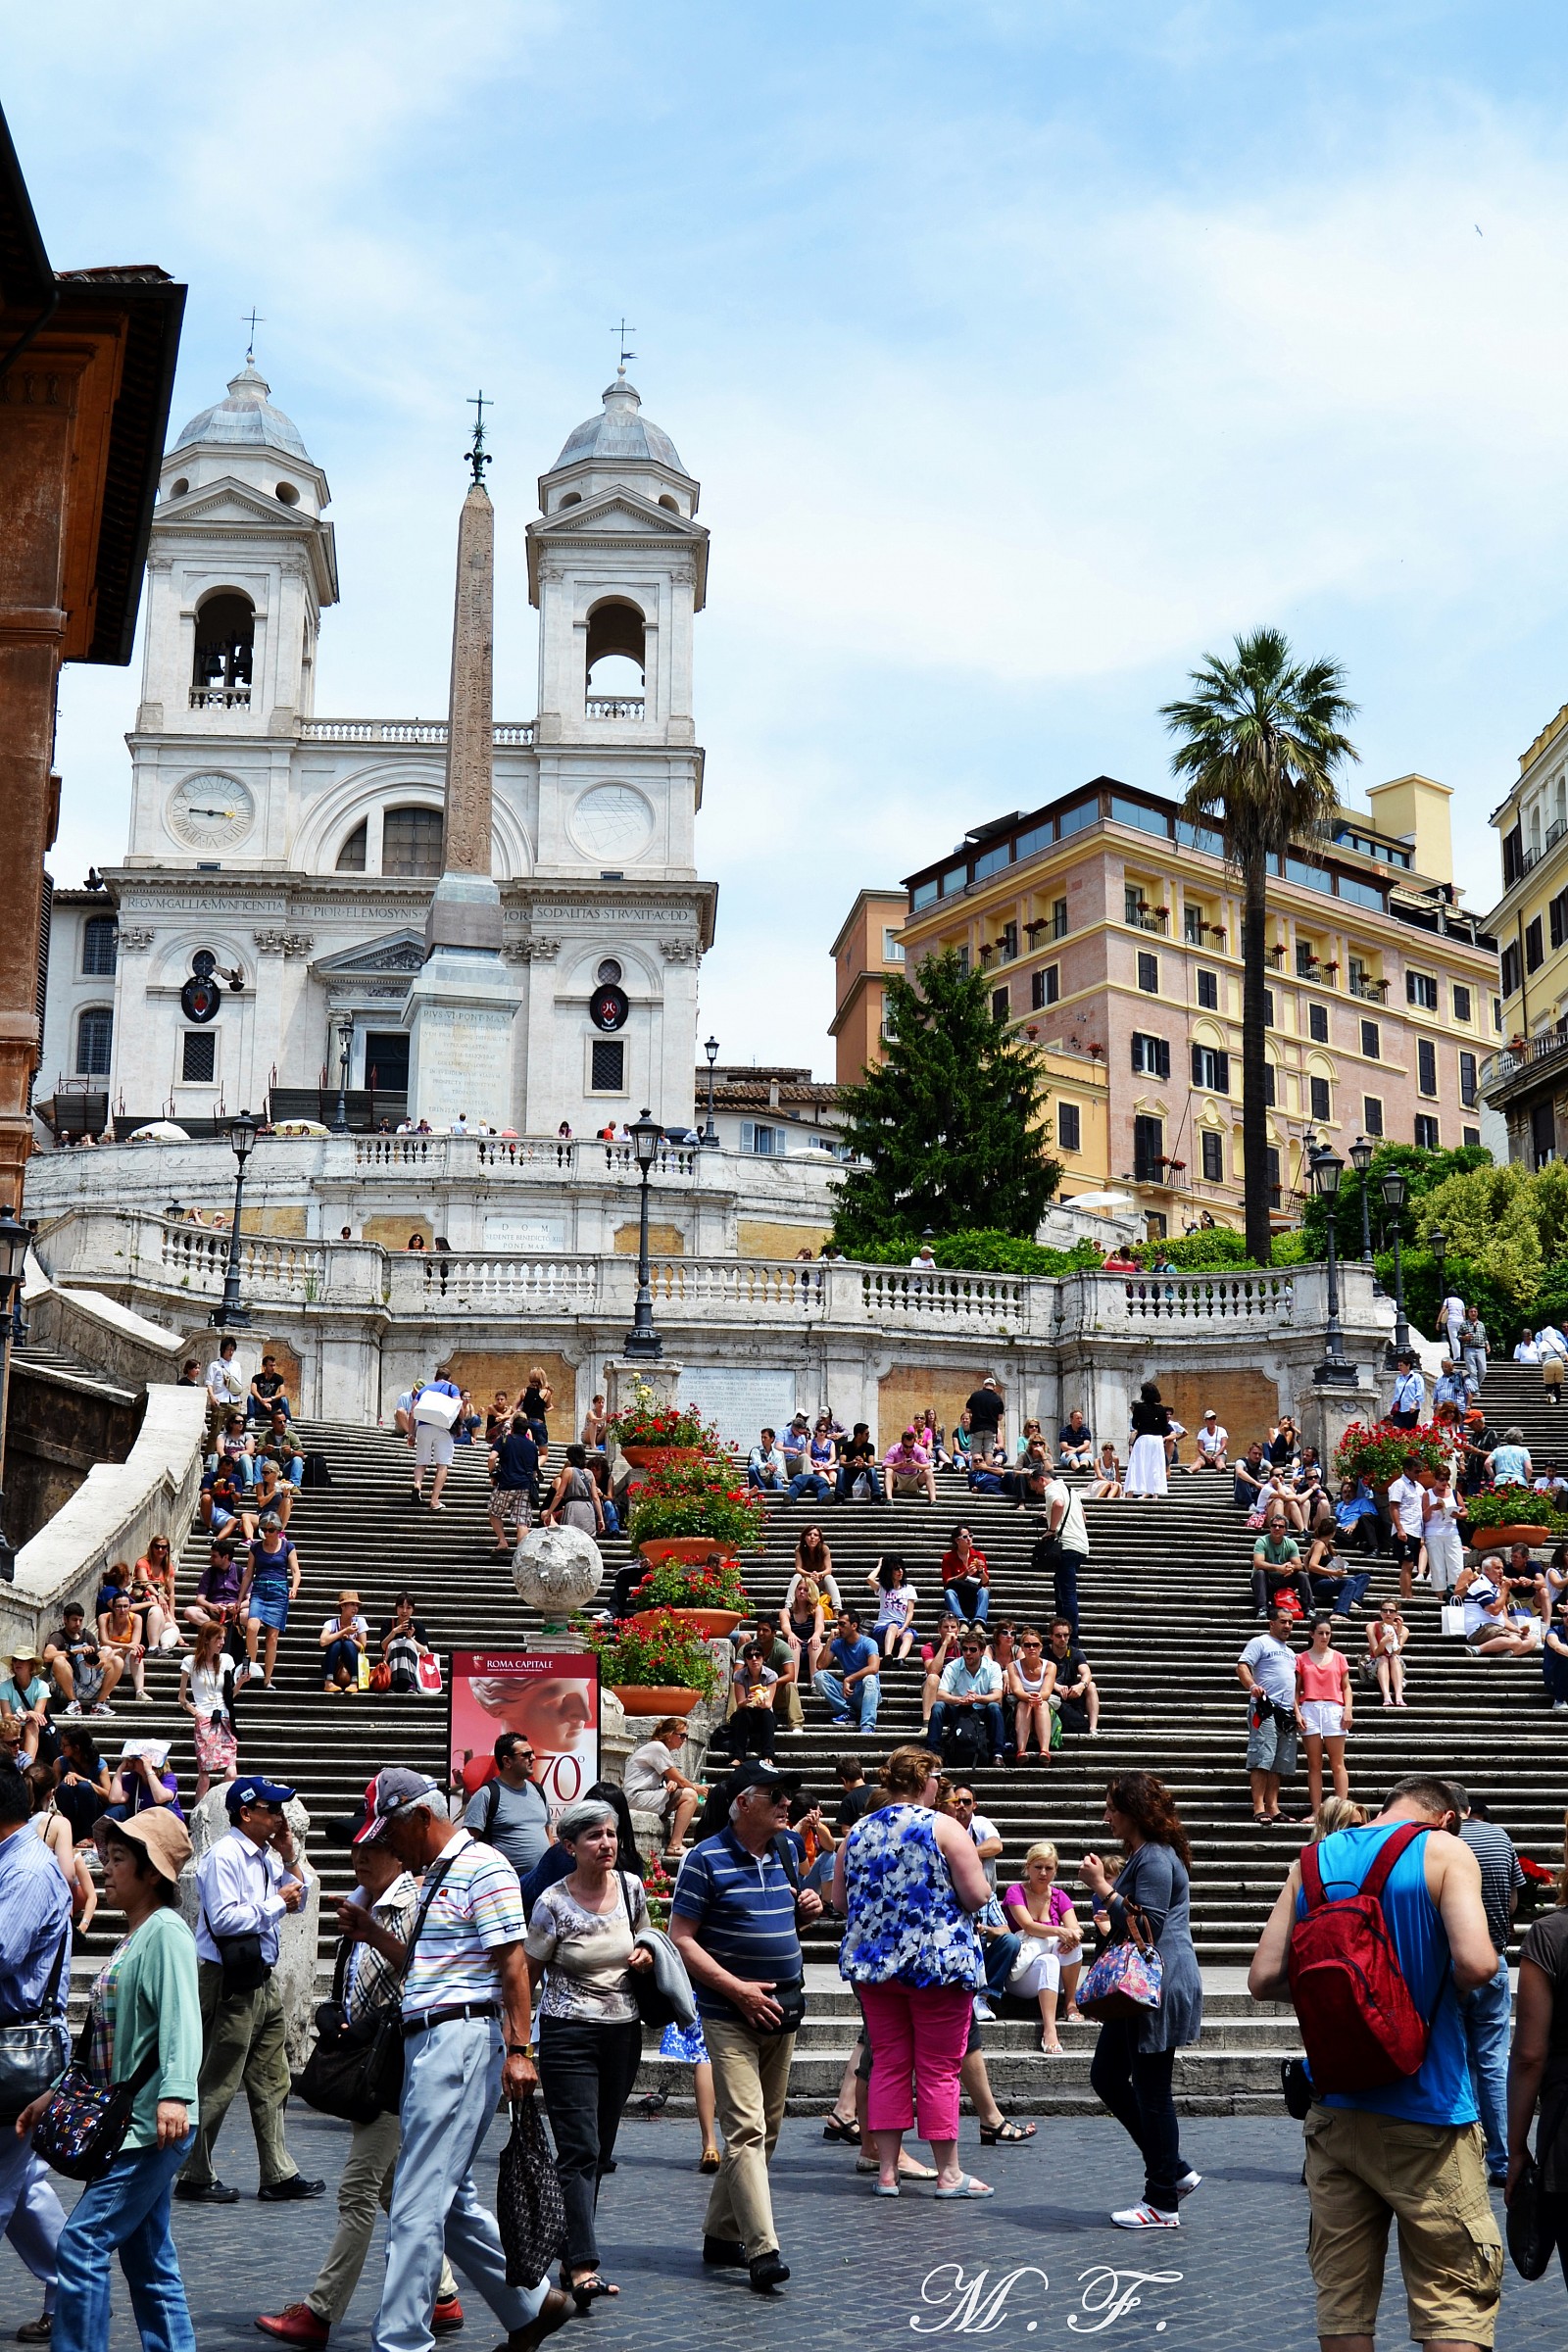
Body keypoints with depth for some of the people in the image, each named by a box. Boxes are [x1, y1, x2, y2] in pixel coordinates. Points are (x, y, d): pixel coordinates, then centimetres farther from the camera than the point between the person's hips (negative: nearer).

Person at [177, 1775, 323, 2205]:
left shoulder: (265, 1856, 12)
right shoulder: (224, 1856, -15)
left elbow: (297, 1902, 21)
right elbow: (224, 1918, -25)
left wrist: (289, 1858, 6)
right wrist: (276, 1902, -16)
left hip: (263, 1979, 9)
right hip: (230, 1982, -9)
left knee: (272, 2081, 12)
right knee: (217, 2085, 0)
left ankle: (279, 2174, 18)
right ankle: (194, 2176, 12)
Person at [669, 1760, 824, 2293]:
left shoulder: (783, 1852, 11)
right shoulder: (706, 1859, -10)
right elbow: (681, 1939, -12)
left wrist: (808, 1907, 2)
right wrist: (737, 1989, -19)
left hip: (782, 2011, 7)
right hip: (729, 2015, -7)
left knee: (766, 2129, 12)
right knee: (746, 2129, -14)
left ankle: (722, 2234, 23)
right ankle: (762, 2249, -17)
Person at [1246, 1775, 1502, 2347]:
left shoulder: (1313, 1861, 8)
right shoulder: (1444, 1850, -5)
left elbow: (1264, 1979, 3)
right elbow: (1476, 1961, -19)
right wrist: (1448, 1988, 2)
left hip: (1334, 2112, 5)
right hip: (1424, 2114, -4)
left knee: (1342, 2300, 10)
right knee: (1455, 2303, 1)